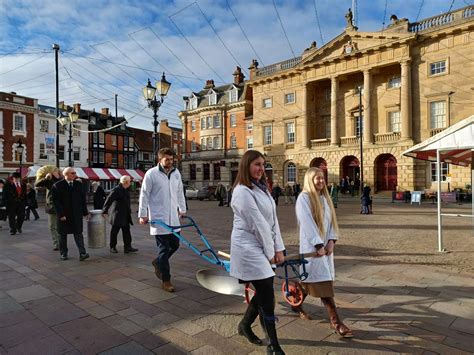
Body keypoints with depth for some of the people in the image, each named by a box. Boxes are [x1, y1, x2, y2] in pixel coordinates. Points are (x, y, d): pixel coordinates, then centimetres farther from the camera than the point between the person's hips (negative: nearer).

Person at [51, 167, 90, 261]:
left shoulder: (79, 184, 6)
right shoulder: (58, 186, -4)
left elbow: (83, 199, 7)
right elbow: (56, 201, -7)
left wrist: (85, 212, 4)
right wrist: (61, 214, -14)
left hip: (76, 214, 2)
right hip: (64, 215, -2)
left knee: (78, 233, -2)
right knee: (63, 234, 10)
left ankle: (82, 253, -7)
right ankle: (63, 253, 22)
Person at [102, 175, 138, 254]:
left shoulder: (126, 190, 12)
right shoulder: (116, 190, -15)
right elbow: (109, 200, -18)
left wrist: (129, 211, 20)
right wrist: (105, 211, -21)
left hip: (125, 215, 8)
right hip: (117, 214, -8)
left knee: (126, 231, 7)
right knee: (114, 231, 5)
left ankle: (127, 247, 10)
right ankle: (112, 247, 17)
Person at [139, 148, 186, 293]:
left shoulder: (176, 173, 8)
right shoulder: (151, 174, -8)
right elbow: (144, 195, -6)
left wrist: (182, 210, 16)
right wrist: (142, 215, -7)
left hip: (173, 218, 6)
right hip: (158, 218, -6)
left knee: (175, 245, 12)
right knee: (164, 248, -1)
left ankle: (158, 262, 39)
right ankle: (166, 280, 13)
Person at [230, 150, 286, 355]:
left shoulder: (262, 188, 11)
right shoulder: (243, 191, -17)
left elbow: (273, 219, 7)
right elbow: (258, 224, -17)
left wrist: (278, 248, 3)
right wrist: (270, 252, -10)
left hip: (262, 248, 9)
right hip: (249, 248, -9)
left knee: (263, 292, 16)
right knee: (267, 296, -3)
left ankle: (245, 325, 39)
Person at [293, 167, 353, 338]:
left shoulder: (325, 197, 11)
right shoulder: (304, 198, -12)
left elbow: (331, 220, 8)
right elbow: (308, 223, -17)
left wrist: (331, 241, -5)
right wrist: (318, 245, -19)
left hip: (325, 245, 7)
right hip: (312, 246, -7)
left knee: (310, 279, 17)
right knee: (323, 283, -6)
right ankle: (335, 322, 0)